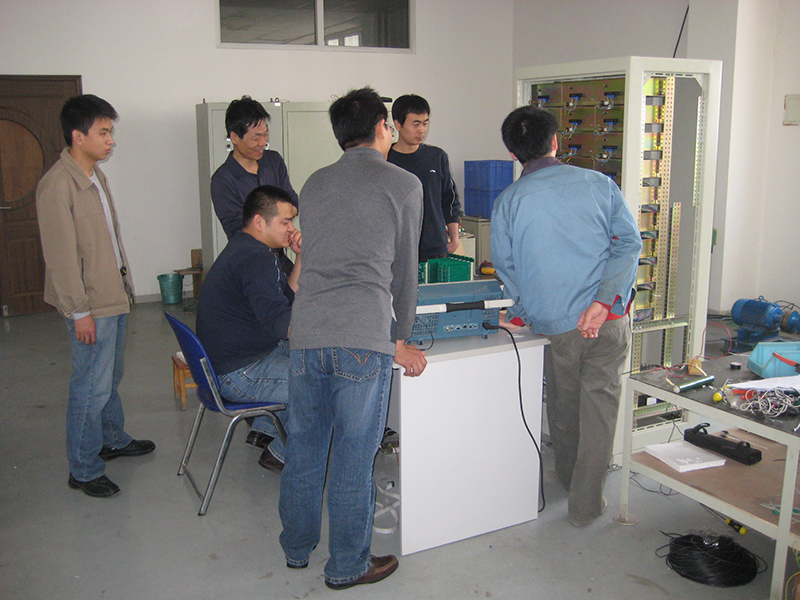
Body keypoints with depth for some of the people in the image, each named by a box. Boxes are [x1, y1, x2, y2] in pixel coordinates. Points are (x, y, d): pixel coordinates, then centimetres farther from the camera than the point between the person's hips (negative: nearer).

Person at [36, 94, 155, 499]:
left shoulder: (95, 175, 11)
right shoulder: (57, 185, -19)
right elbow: (61, 255, -21)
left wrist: (124, 283, 20)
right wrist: (80, 311, -20)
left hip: (113, 297, 9)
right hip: (91, 306, -9)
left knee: (110, 377, 22)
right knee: (91, 387, -1)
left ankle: (113, 440, 40)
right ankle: (83, 471, 11)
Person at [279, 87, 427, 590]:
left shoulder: (315, 184, 18)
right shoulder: (403, 184, 4)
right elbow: (404, 271, 8)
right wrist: (400, 340, 20)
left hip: (306, 331, 5)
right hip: (364, 336, -5)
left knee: (304, 446, 18)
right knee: (354, 454, 7)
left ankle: (297, 548, 36)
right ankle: (348, 565, 22)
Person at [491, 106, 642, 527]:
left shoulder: (508, 202, -1)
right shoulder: (599, 184, 2)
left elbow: (506, 267, 5)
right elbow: (629, 243, -6)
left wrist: (523, 311, 18)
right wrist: (603, 301, -14)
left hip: (556, 324, 0)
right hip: (609, 319, 0)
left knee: (563, 403, 21)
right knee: (599, 405, 9)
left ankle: (569, 479, 42)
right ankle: (586, 504, 14)